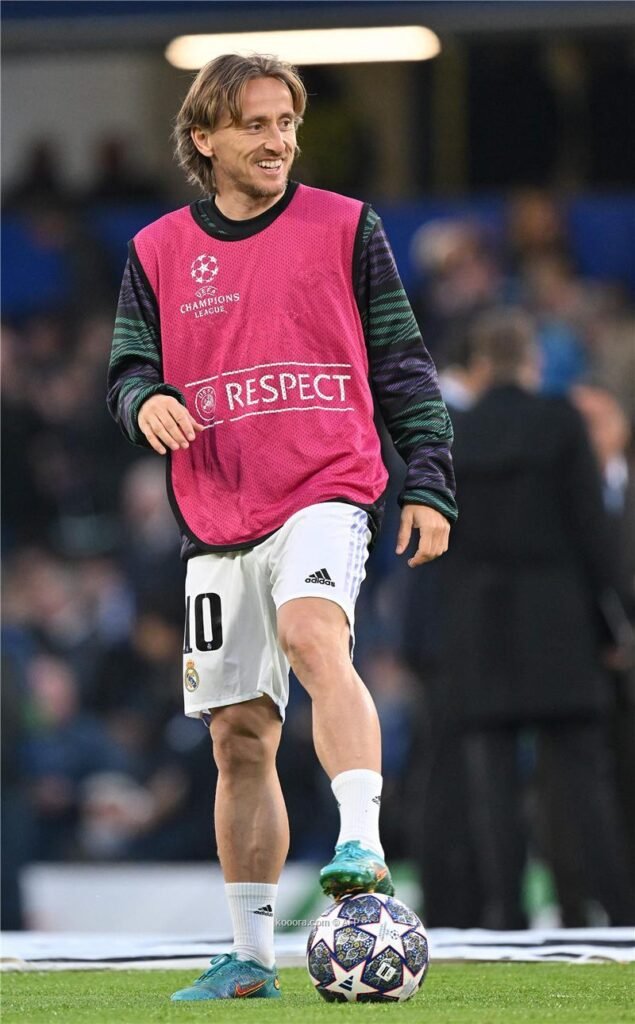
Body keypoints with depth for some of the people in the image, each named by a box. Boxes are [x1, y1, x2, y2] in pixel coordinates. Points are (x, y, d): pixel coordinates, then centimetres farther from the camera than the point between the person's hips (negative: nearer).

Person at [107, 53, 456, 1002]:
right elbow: (131, 366, 12)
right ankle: (251, 957, 13)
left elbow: (402, 362, 7)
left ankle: (362, 846, -43)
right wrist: (145, 401, -12)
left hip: (327, 490, -3)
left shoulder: (344, 227, 5)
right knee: (240, 737, 5)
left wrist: (430, 484, 2)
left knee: (313, 636, -34)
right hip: (216, 520, 3)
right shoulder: (159, 252, 9)